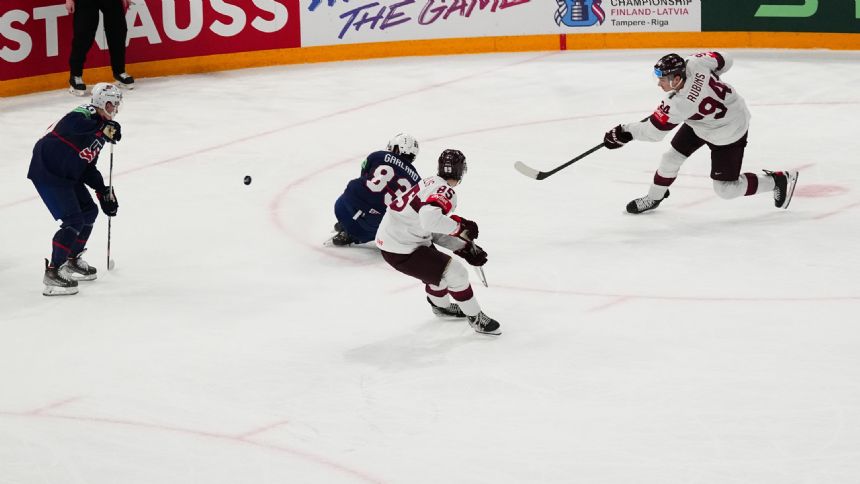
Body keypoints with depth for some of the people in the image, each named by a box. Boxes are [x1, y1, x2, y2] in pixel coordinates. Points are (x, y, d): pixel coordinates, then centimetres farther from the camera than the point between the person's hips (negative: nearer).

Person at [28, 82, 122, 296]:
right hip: (47, 172, -10)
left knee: (89, 211, 17)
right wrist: (105, 128, -42)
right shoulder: (84, 115, -16)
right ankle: (53, 272, -10)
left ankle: (73, 261, 32)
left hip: (67, 174, 10)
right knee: (74, 220, -15)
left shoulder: (100, 127, 13)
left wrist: (103, 190, 9)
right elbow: (71, 125, -42)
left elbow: (88, 167, 18)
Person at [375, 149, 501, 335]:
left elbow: (435, 230, 16)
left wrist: (463, 247, 14)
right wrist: (460, 226, -23)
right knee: (455, 273, -5)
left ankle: (441, 306, 54)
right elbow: (430, 219, -37)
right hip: (401, 250, -10)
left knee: (438, 264, 30)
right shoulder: (446, 192, -19)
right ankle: (475, 318, 10)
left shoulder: (431, 183, 11)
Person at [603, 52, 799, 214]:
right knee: (673, 156, 10)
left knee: (725, 189, 1)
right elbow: (723, 61, -5)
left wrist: (624, 133, -15)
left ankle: (780, 180, 17)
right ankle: (654, 198, 32)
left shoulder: (679, 104, -38)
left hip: (728, 133, -9)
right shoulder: (694, 63, -23)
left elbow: (653, 130, -27)